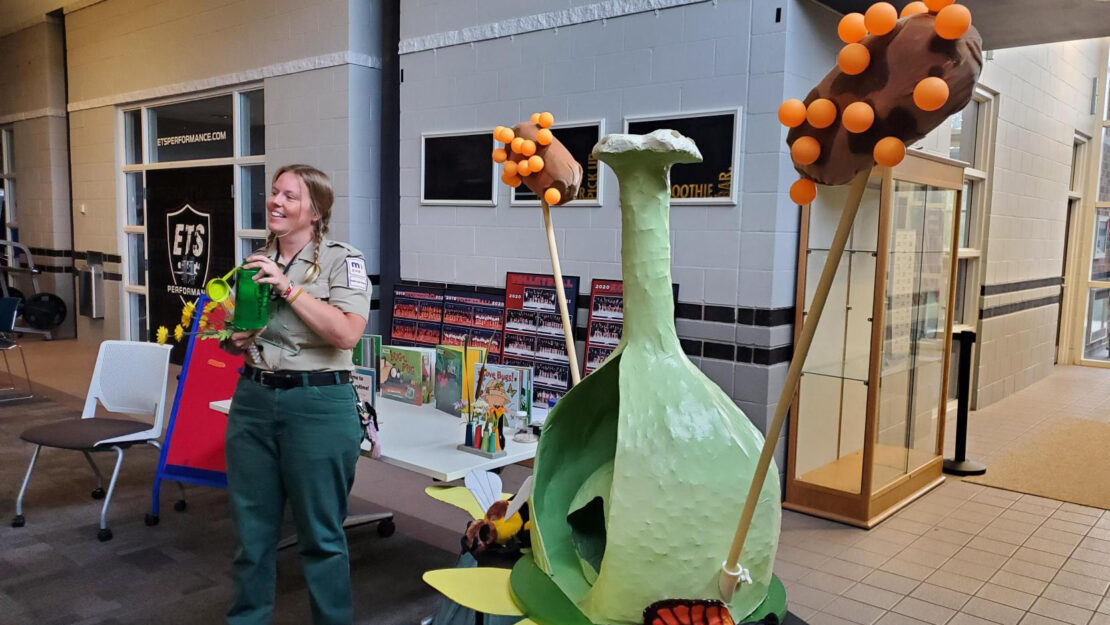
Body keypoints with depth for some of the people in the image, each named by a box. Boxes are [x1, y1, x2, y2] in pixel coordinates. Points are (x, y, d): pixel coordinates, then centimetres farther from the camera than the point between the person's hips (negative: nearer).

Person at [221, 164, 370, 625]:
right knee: (252, 528, 15)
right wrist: (233, 340, -1)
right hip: (253, 400, 6)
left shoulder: (341, 260, -7)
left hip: (318, 404, -5)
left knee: (321, 533, 6)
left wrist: (288, 287, -20)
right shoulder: (254, 262, 11)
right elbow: (235, 338, 23)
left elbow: (347, 333, -21)